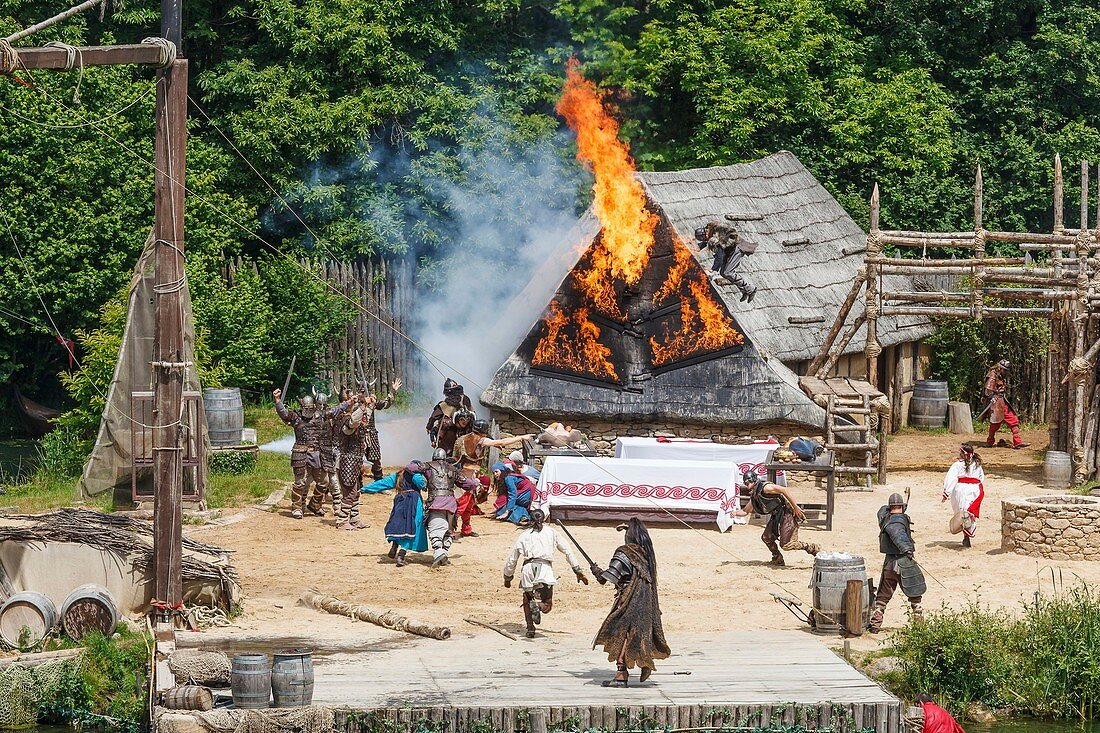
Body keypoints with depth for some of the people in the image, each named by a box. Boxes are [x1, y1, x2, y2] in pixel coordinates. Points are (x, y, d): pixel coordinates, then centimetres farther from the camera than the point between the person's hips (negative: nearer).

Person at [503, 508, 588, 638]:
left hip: (528, 568, 1)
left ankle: (530, 628, 2)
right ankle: (538, 606, -28)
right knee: (546, 606, 5)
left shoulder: (524, 535, 20)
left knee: (527, 599, 22)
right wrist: (578, 571, 21)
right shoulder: (551, 532, 19)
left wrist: (507, 577, 35)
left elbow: (512, 559, 23)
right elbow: (567, 551, 18)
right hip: (544, 568, -1)